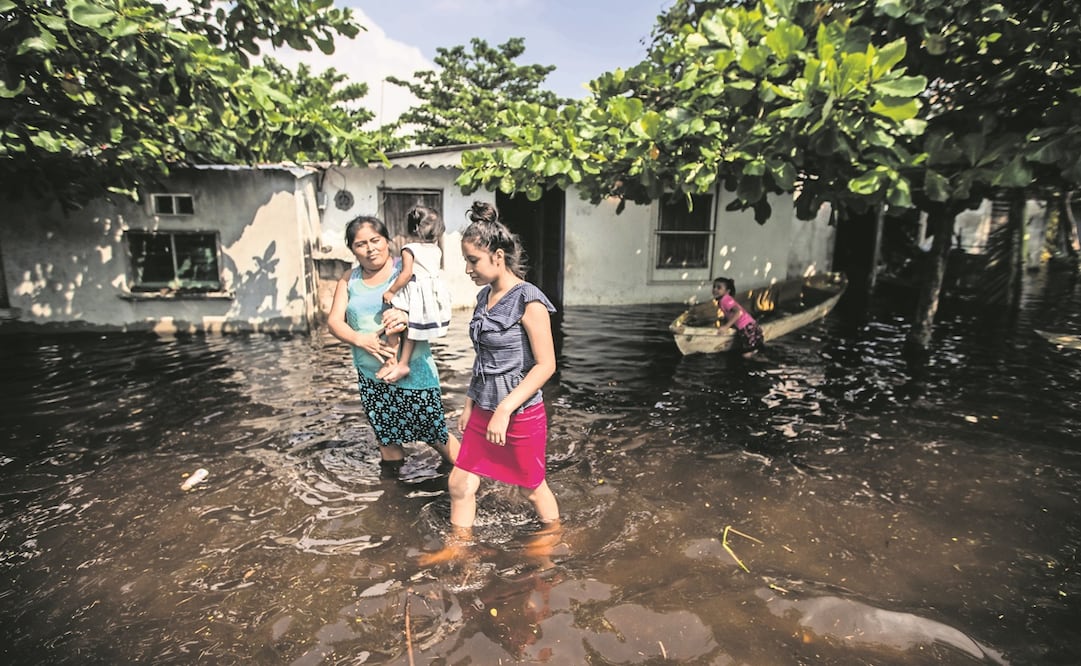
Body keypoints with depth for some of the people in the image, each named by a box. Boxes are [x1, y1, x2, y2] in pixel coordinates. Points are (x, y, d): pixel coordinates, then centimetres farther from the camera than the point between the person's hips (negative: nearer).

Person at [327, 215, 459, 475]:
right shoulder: (349, 279, 7)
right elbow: (334, 321, 1)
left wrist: (407, 317, -32)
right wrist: (361, 339, -19)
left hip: (413, 373, -4)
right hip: (370, 376, 4)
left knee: (436, 436, 3)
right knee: (387, 440, 18)